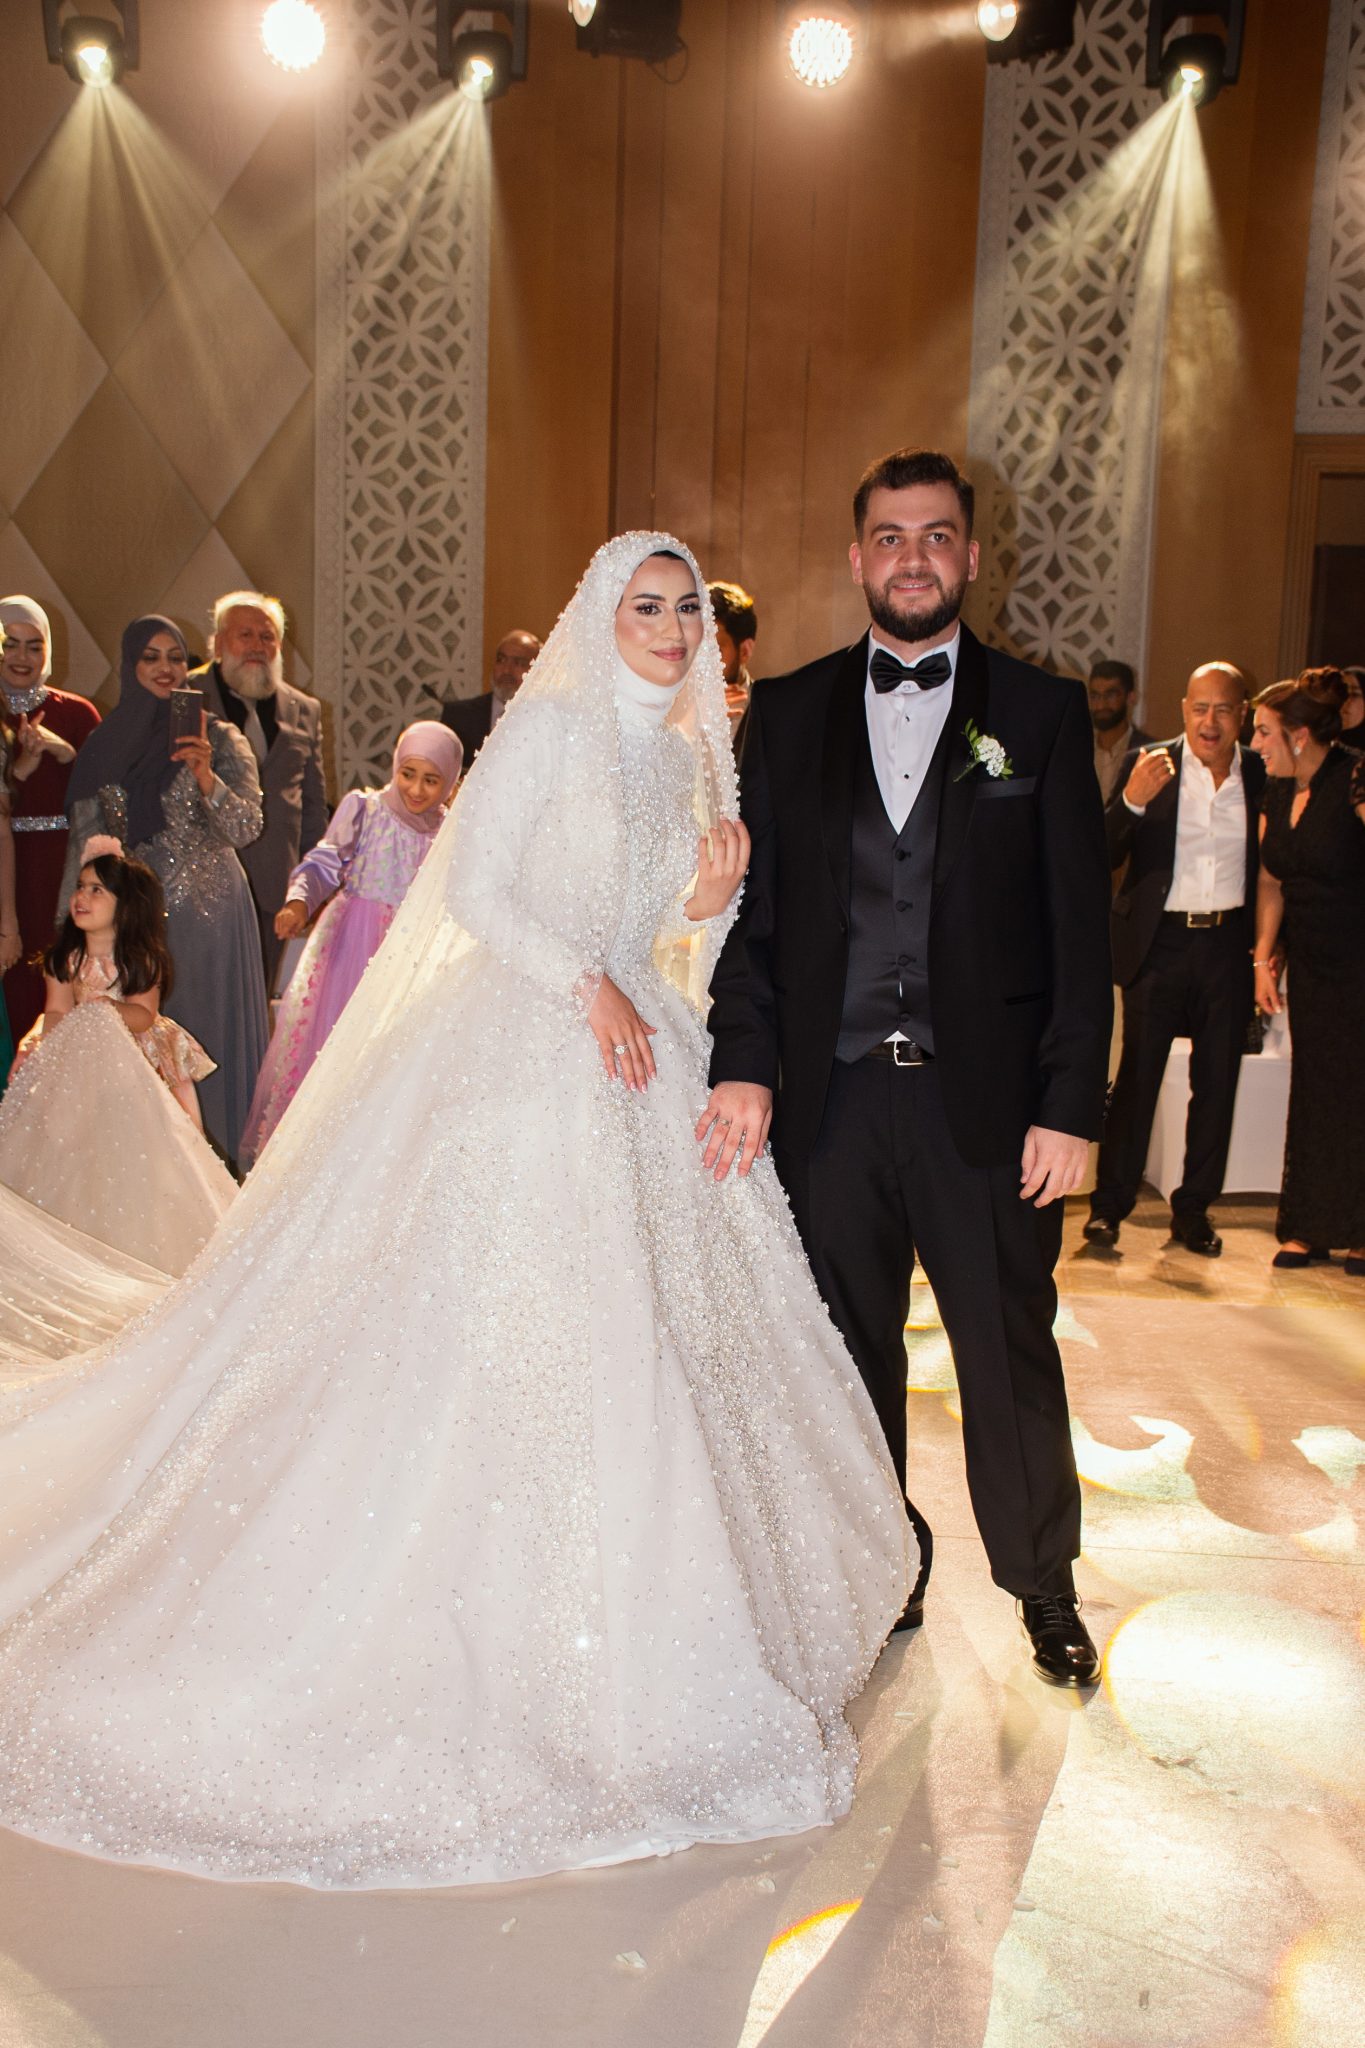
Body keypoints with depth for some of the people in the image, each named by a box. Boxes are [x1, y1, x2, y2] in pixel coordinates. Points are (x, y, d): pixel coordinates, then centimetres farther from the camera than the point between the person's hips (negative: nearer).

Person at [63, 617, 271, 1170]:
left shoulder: (218, 737, 0)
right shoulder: (105, 747, 7)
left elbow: (245, 827, -10)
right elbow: (86, 842, 11)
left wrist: (206, 777, -27)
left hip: (207, 911, -2)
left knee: (207, 1036, 1)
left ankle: (216, 1156, 11)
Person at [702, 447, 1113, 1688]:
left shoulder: (1042, 714, 4)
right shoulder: (788, 713, 9)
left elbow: (1080, 927, 0)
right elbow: (751, 905, 6)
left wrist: (1071, 1108, -7)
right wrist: (743, 1064, -5)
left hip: (985, 1098, -1)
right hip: (829, 1096, 2)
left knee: (1011, 1355, 8)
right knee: (851, 1358, 12)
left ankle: (1045, 1591, 31)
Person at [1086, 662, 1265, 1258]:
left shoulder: (1262, 774, 4)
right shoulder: (1149, 766, -2)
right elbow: (1104, 854, -7)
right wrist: (1132, 800, -24)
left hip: (1229, 944, 3)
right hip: (1160, 942, -2)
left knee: (1217, 1082, 8)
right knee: (1137, 1075, -1)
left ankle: (1193, 1208, 21)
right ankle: (1108, 1205, 7)